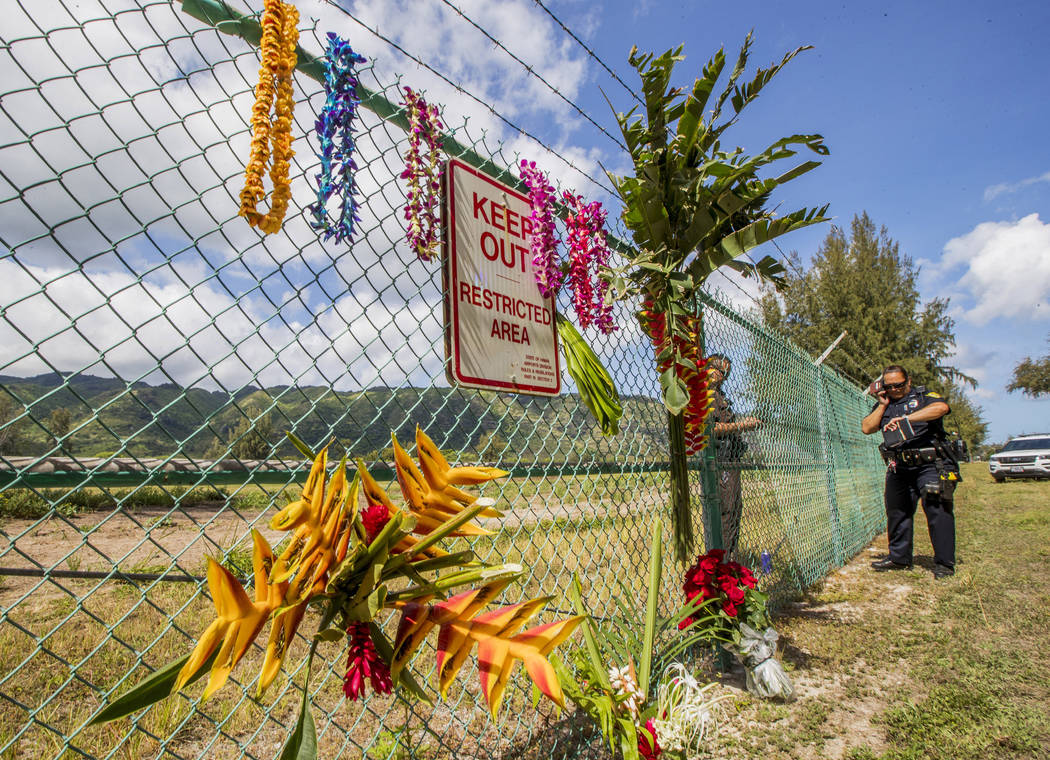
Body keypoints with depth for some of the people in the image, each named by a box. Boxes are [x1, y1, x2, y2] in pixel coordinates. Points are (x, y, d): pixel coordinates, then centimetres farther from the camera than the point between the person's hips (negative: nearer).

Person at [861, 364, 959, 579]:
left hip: (929, 465, -5)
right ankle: (899, 557, 22)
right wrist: (883, 405, 2)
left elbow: (941, 407, -20)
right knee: (897, 512, 10)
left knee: (938, 511, -8)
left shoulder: (923, 396, 2)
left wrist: (905, 418, -27)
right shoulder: (883, 405, 15)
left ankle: (944, 563, 2)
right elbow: (867, 428, 6)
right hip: (899, 469, 5)